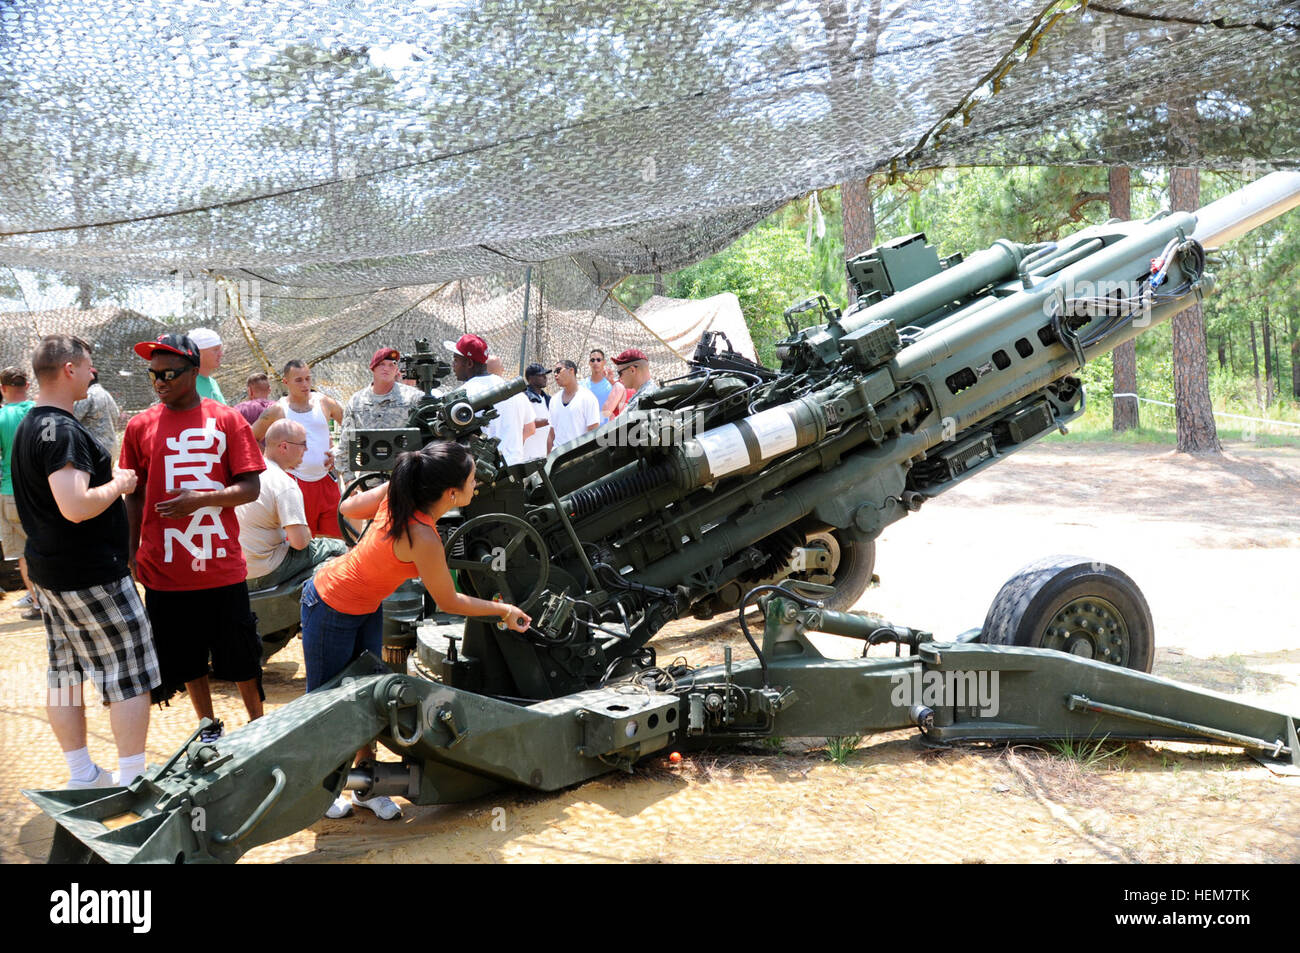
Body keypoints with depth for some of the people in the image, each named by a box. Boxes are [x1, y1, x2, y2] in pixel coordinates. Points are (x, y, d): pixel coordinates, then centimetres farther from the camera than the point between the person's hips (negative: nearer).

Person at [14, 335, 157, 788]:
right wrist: (118, 484, -15)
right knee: (130, 674, 0)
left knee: (64, 673, 14)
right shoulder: (63, 431, -21)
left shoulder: (29, 426, 11)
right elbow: (75, 507, -31)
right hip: (92, 576, -10)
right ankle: (132, 780, 4)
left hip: (49, 571, 10)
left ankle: (81, 776, 24)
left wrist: (110, 477, 16)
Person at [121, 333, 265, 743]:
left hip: (222, 565, -2)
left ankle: (258, 725, 25)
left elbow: (250, 488, -4)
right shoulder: (140, 426, 3)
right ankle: (209, 726, 28)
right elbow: (134, 495, 8)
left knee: (241, 655, 8)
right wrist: (133, 553, 2)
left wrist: (201, 498, -19)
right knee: (186, 657, 12)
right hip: (165, 568, 2)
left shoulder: (227, 421, -2)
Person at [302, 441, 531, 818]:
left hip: (366, 609, 8)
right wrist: (504, 610, -6)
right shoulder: (422, 539, -35)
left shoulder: (396, 493, -15)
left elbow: (349, 508, 3)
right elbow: (448, 602, -18)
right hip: (331, 609, -8)